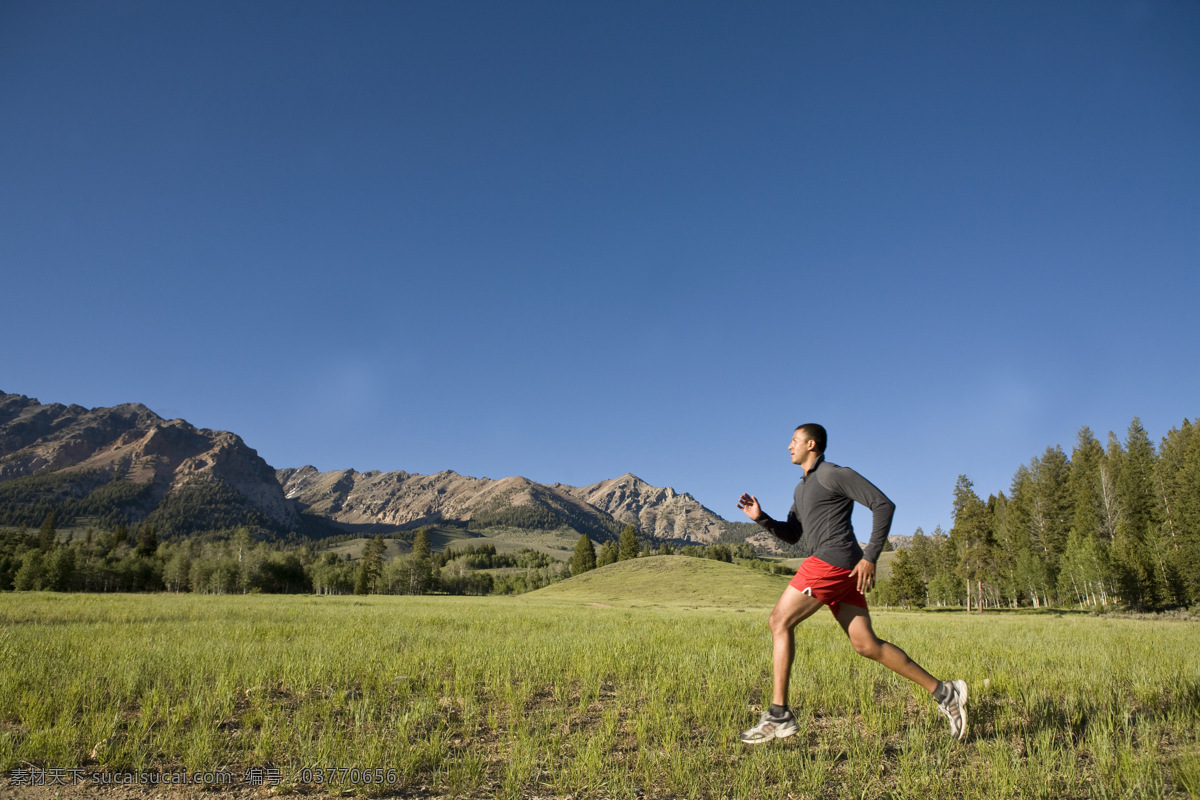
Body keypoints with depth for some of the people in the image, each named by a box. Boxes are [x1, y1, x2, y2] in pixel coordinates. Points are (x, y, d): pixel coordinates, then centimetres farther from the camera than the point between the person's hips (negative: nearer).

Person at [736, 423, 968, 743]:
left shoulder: (833, 474, -3)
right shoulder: (803, 488, 25)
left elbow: (884, 504, -9)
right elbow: (792, 535, 25)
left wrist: (870, 557, -15)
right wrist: (761, 518, 7)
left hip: (832, 560, -9)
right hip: (837, 571, 9)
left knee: (780, 621, -9)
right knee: (866, 645, 7)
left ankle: (779, 715, -8)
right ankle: (943, 692, 13)